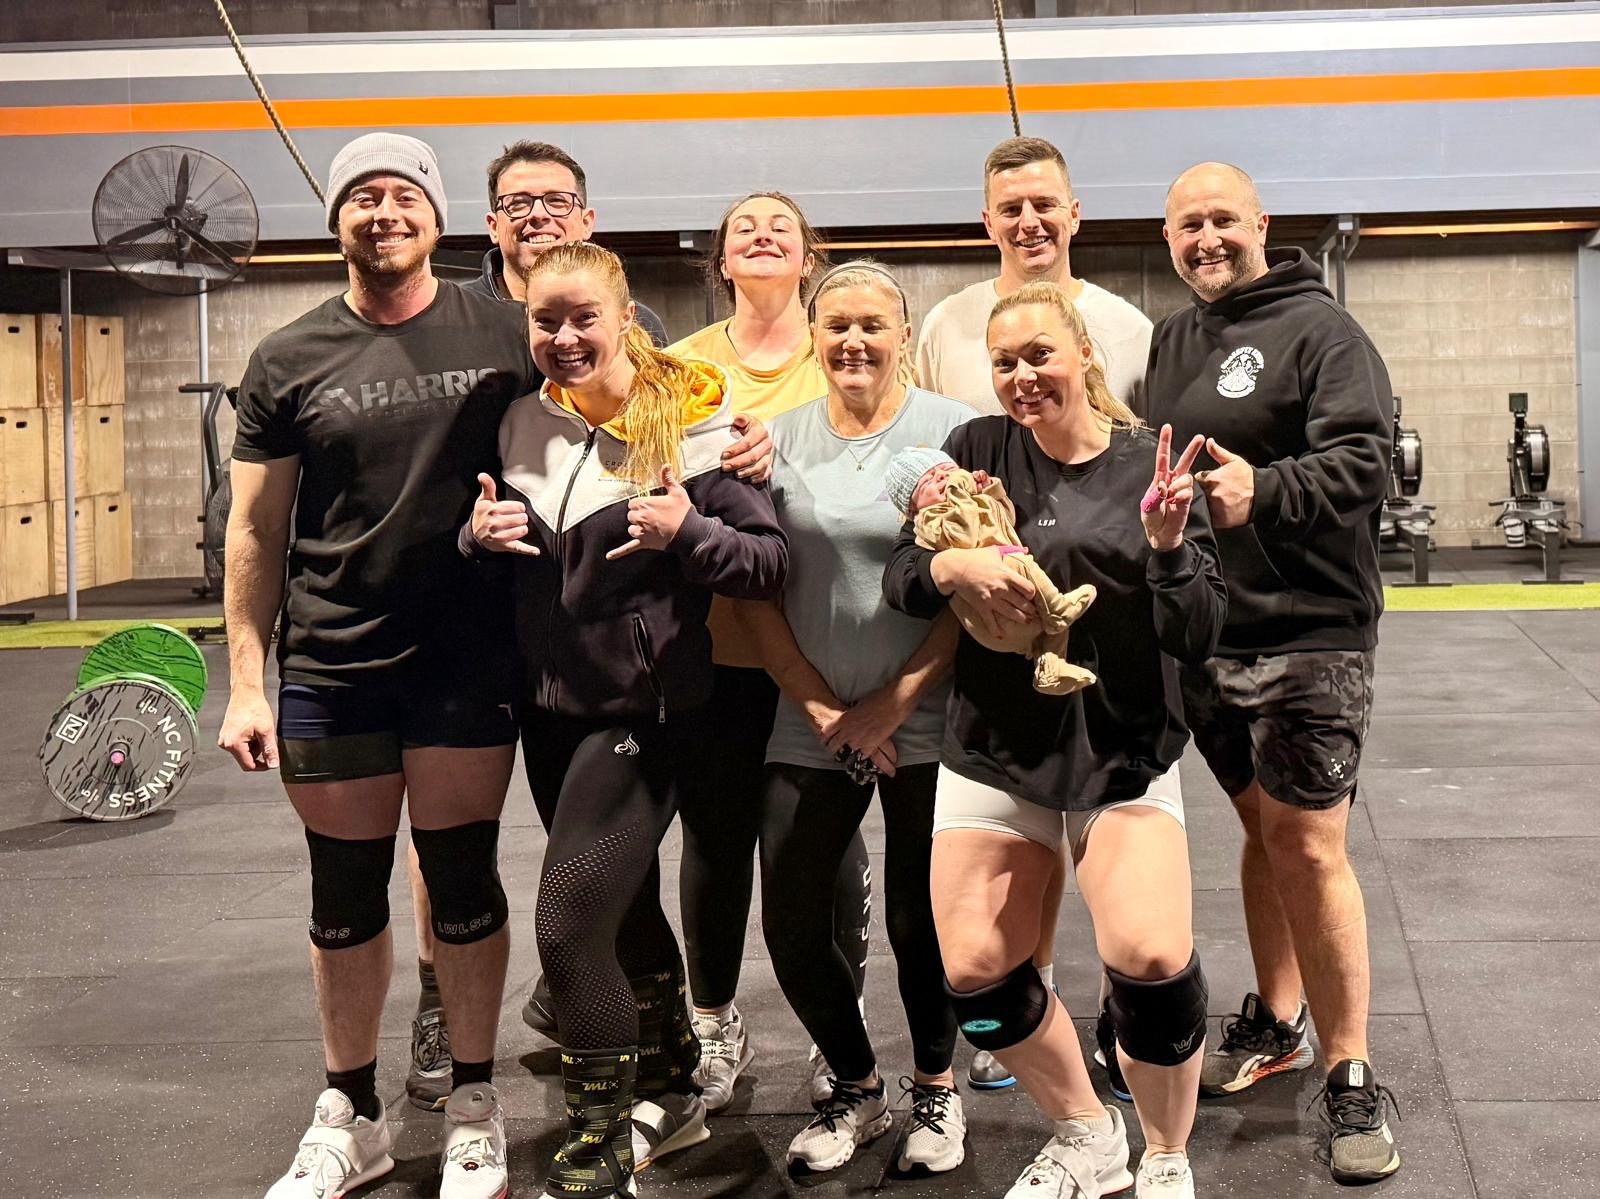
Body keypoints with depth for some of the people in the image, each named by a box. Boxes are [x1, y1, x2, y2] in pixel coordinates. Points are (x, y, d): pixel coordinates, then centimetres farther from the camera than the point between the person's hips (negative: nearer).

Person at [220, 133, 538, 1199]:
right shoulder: (292, 361, 3)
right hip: (331, 667, 1)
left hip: (469, 661, -1)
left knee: (463, 881, 6)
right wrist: (246, 683, 1)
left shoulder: (503, 336, 1)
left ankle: (474, 1108, 24)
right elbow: (255, 531, 5)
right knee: (346, 895, 10)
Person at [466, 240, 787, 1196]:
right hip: (549, 704, 6)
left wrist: (688, 529, -28)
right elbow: (494, 545, 17)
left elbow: (771, 561, -11)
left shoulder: (690, 422, -12)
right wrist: (481, 533, -6)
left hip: (645, 710, -6)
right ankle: (670, 1096, 38)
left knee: (570, 923, -11)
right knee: (625, 912, 19)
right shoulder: (524, 425, 5)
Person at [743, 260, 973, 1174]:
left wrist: (896, 701, -10)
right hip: (814, 725, 3)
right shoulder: (782, 440, 6)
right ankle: (858, 1089, 26)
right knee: (792, 925, 3)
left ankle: (935, 1090, 28)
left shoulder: (955, 432, -5)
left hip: (925, 722, -3)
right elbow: (756, 591, 6)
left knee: (920, 922, 3)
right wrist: (820, 705, -3)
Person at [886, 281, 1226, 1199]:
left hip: (1124, 751, -2)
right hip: (994, 748, 3)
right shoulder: (980, 450, 3)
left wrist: (1168, 544, -23)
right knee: (976, 975, 0)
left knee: (1151, 960, -20)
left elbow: (1199, 637, -6)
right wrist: (952, 567, -21)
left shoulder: (1148, 467, -3)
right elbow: (901, 581, 0)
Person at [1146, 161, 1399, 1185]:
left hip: (1308, 630, -6)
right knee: (1260, 825, 17)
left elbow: (1363, 459, -19)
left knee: (1307, 846, -7)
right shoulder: (1170, 343, 15)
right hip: (1208, 631, 6)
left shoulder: (1319, 329, -7)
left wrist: (1266, 491, -35)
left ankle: (1351, 1075, 4)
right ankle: (1276, 1023, 31)